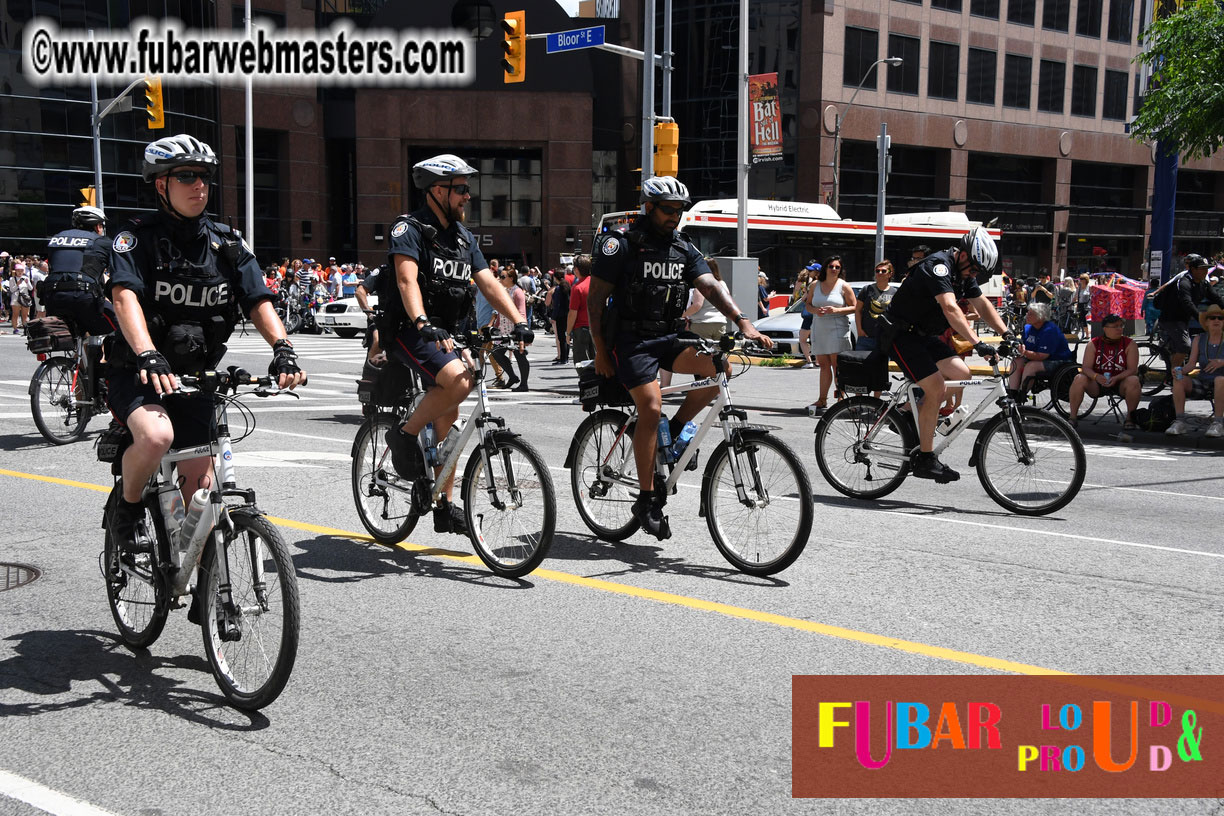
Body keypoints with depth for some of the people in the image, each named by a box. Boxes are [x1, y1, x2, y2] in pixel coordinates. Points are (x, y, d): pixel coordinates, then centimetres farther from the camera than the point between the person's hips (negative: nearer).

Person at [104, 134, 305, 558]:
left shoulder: (226, 243, 4)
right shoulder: (138, 236, -9)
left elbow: (258, 301, -3)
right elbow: (125, 296, -24)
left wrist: (283, 349, -24)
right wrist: (148, 356, -43)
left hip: (194, 377, 4)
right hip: (139, 375, -4)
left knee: (199, 483, -1)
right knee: (156, 435, -33)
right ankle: (127, 507, -2)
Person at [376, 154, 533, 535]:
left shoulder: (464, 236, 13)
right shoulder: (410, 228, -10)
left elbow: (488, 282, 6)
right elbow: (407, 279, -25)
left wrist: (518, 321, -9)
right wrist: (422, 323, -42)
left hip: (443, 335, 8)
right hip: (408, 331, -8)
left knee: (448, 418, 7)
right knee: (459, 381, -30)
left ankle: (445, 506, 15)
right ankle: (405, 435, -8)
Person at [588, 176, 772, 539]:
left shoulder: (683, 249, 9)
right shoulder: (620, 244, -6)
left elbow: (710, 287, -3)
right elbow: (596, 298, -6)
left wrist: (743, 321, -19)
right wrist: (601, 351, -10)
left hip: (668, 337, 5)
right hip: (631, 340, -5)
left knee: (718, 366, -17)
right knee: (651, 408, -19)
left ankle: (675, 431, 4)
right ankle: (647, 499, -8)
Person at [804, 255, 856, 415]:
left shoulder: (843, 286, 0)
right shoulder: (815, 286, 11)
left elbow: (854, 307, -1)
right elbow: (808, 304, 17)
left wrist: (836, 310, -16)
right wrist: (815, 310, -5)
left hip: (838, 329, -4)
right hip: (819, 328, 4)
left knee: (837, 364, -8)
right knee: (823, 365, 6)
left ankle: (840, 397, -4)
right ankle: (822, 400, 8)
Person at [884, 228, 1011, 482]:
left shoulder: (964, 272, 6)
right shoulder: (938, 265, -24)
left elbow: (982, 305, 10)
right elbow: (950, 309, -36)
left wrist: (1006, 334, -5)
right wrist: (978, 343, -43)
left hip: (924, 335, 9)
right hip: (901, 335, -9)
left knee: (961, 373, -5)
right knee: (936, 388, -18)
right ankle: (925, 460, -11)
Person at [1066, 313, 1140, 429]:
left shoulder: (1129, 344, -2)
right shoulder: (1093, 344, 0)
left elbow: (1132, 369, -10)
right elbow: (1086, 367, -6)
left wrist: (1116, 378, -28)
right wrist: (1096, 376, -29)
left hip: (1120, 382, -1)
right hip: (1097, 384, 1)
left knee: (1133, 381, -33)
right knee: (1079, 379, -26)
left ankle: (1130, 417, -16)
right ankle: (1073, 417, -19)